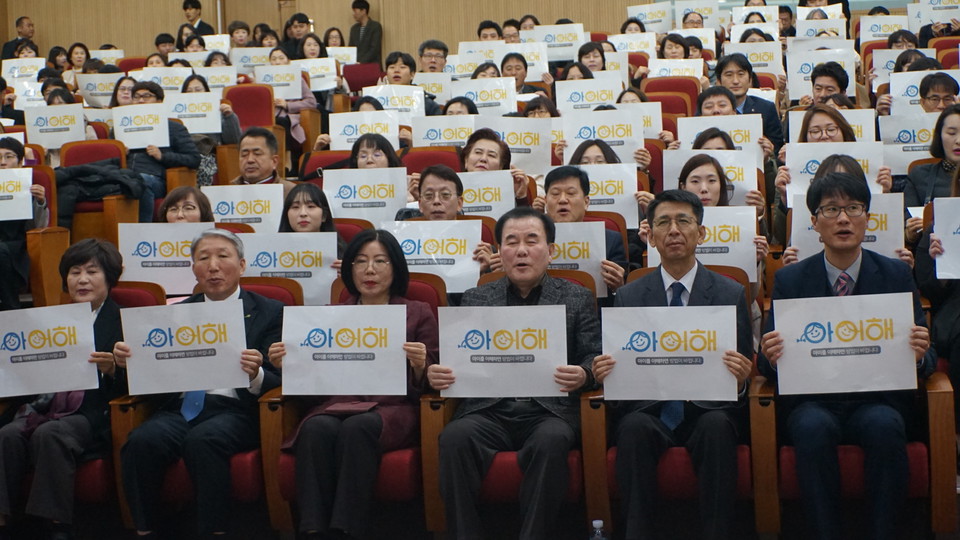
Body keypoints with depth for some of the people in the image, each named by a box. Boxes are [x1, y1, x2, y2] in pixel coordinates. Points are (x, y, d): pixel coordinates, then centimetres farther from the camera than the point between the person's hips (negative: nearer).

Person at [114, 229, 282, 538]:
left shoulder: (269, 313, 10)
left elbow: (278, 383, 2)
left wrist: (256, 375, -22)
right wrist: (130, 361, -5)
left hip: (233, 411, -3)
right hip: (179, 409, 3)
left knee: (201, 440, -36)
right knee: (142, 441, -29)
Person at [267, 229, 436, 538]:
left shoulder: (418, 313, 17)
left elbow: (426, 385, 10)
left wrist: (419, 366, -13)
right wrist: (289, 365, -1)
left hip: (393, 409, -2)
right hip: (336, 405, 2)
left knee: (357, 427, -36)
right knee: (318, 428, -34)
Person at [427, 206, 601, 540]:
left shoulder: (577, 299, 14)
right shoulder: (475, 299, 18)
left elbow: (593, 359, 7)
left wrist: (583, 375, -18)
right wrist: (436, 374, -10)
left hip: (549, 409, -1)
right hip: (489, 409, 1)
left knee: (552, 440, -35)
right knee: (454, 437, -30)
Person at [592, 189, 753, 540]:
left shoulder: (731, 294, 7)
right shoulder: (629, 296, 10)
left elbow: (744, 371, 6)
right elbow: (619, 367, 9)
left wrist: (740, 379, -18)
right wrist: (604, 374, -15)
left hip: (708, 410, 0)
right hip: (650, 411, 1)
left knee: (717, 426, -33)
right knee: (634, 427, -32)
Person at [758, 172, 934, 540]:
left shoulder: (896, 275, 7)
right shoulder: (789, 280, 6)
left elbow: (926, 360, 6)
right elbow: (768, 363, 4)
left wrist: (920, 355, -19)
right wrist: (770, 356, -21)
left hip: (878, 401, 0)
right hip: (811, 402, 0)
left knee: (885, 425, -33)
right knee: (814, 427, -33)